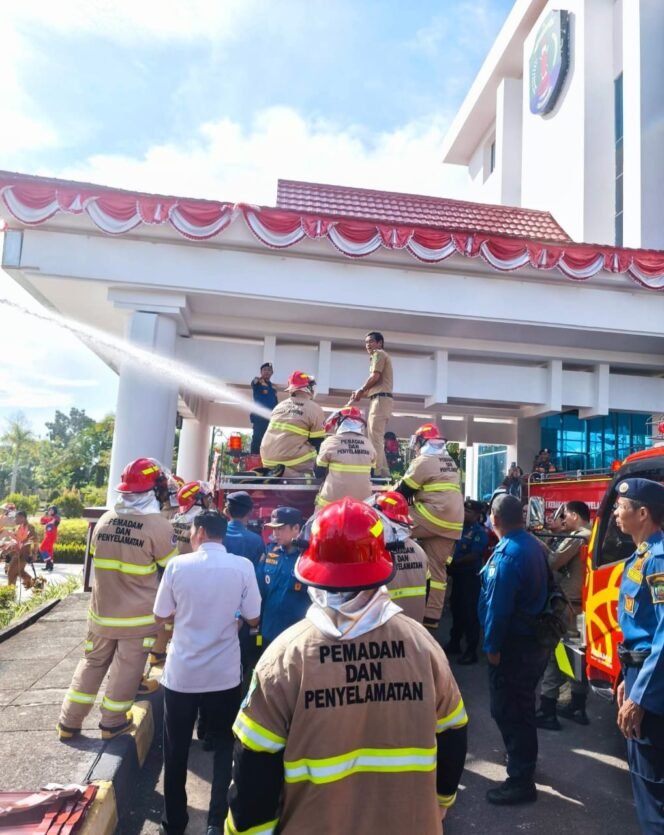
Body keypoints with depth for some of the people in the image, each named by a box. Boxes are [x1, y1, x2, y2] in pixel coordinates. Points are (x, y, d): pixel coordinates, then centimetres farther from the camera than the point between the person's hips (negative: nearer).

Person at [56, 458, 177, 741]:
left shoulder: (105, 520, -2)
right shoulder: (158, 525, -20)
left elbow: (104, 558, 12)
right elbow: (173, 567, -7)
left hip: (102, 609, 5)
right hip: (138, 614, -5)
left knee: (93, 662, 19)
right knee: (127, 666, 12)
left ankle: (69, 722, 28)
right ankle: (112, 722, 25)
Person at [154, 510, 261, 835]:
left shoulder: (177, 565, -11)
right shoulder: (242, 566, -11)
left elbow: (161, 616, -2)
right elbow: (253, 619, -5)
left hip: (181, 673, 0)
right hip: (224, 673, 0)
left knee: (176, 748, 18)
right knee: (223, 744, 20)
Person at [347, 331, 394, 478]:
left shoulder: (378, 353, 0)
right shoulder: (382, 356, 28)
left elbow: (375, 376, -13)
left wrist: (361, 390, 0)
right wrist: (360, 395, 13)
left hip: (380, 398, -10)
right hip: (382, 399, 10)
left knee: (375, 438, -13)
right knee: (378, 438, 11)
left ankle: (375, 472, -16)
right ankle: (383, 472, 11)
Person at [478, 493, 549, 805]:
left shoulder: (507, 554, -25)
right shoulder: (534, 545, 4)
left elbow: (498, 605, -25)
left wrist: (492, 646, -17)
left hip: (515, 643, -10)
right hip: (536, 638, 10)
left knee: (507, 710, 2)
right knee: (521, 705, 24)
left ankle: (520, 781, 12)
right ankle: (524, 759, 41)